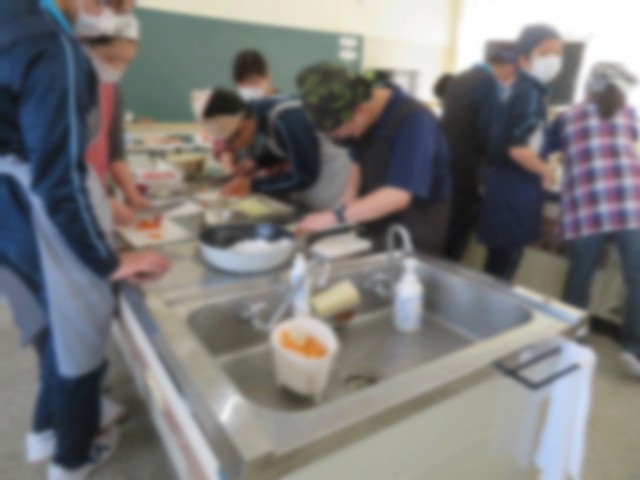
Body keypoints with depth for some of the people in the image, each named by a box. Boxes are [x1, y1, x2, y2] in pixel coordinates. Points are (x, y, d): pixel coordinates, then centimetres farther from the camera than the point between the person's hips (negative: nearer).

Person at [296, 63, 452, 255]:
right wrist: (346, 205, -8)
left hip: (415, 238, -6)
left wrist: (335, 216, -34)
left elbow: (398, 195, -31)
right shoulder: (366, 118, -3)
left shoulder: (413, 120, -25)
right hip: (377, 229, 6)